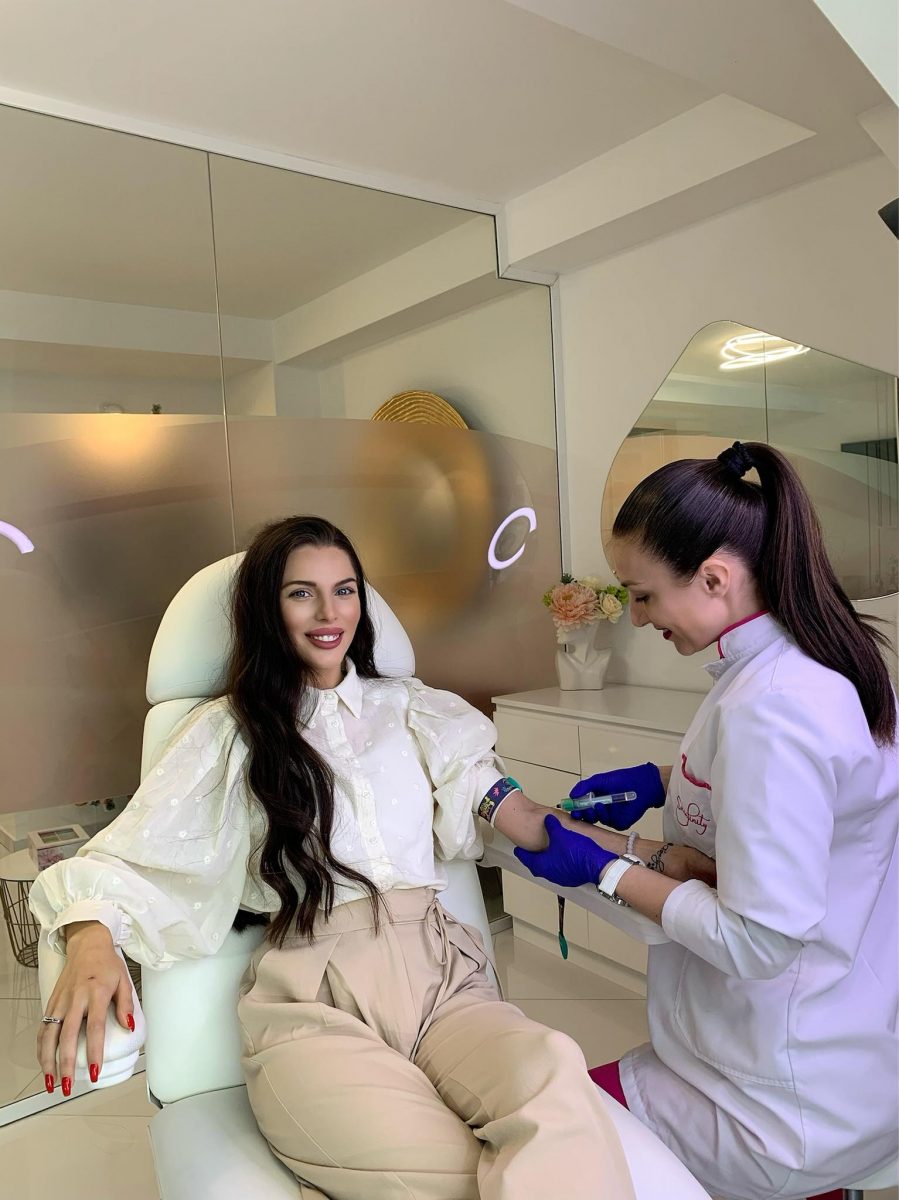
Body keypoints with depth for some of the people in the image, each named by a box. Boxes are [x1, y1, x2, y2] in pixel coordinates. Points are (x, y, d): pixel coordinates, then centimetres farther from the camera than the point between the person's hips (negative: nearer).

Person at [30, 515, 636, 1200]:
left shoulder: (409, 709, 23)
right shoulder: (229, 731, 14)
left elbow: (483, 798, 14)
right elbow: (129, 854, 5)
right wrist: (91, 939, -17)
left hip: (437, 969, 3)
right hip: (312, 998, -2)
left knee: (552, 1072, -33)